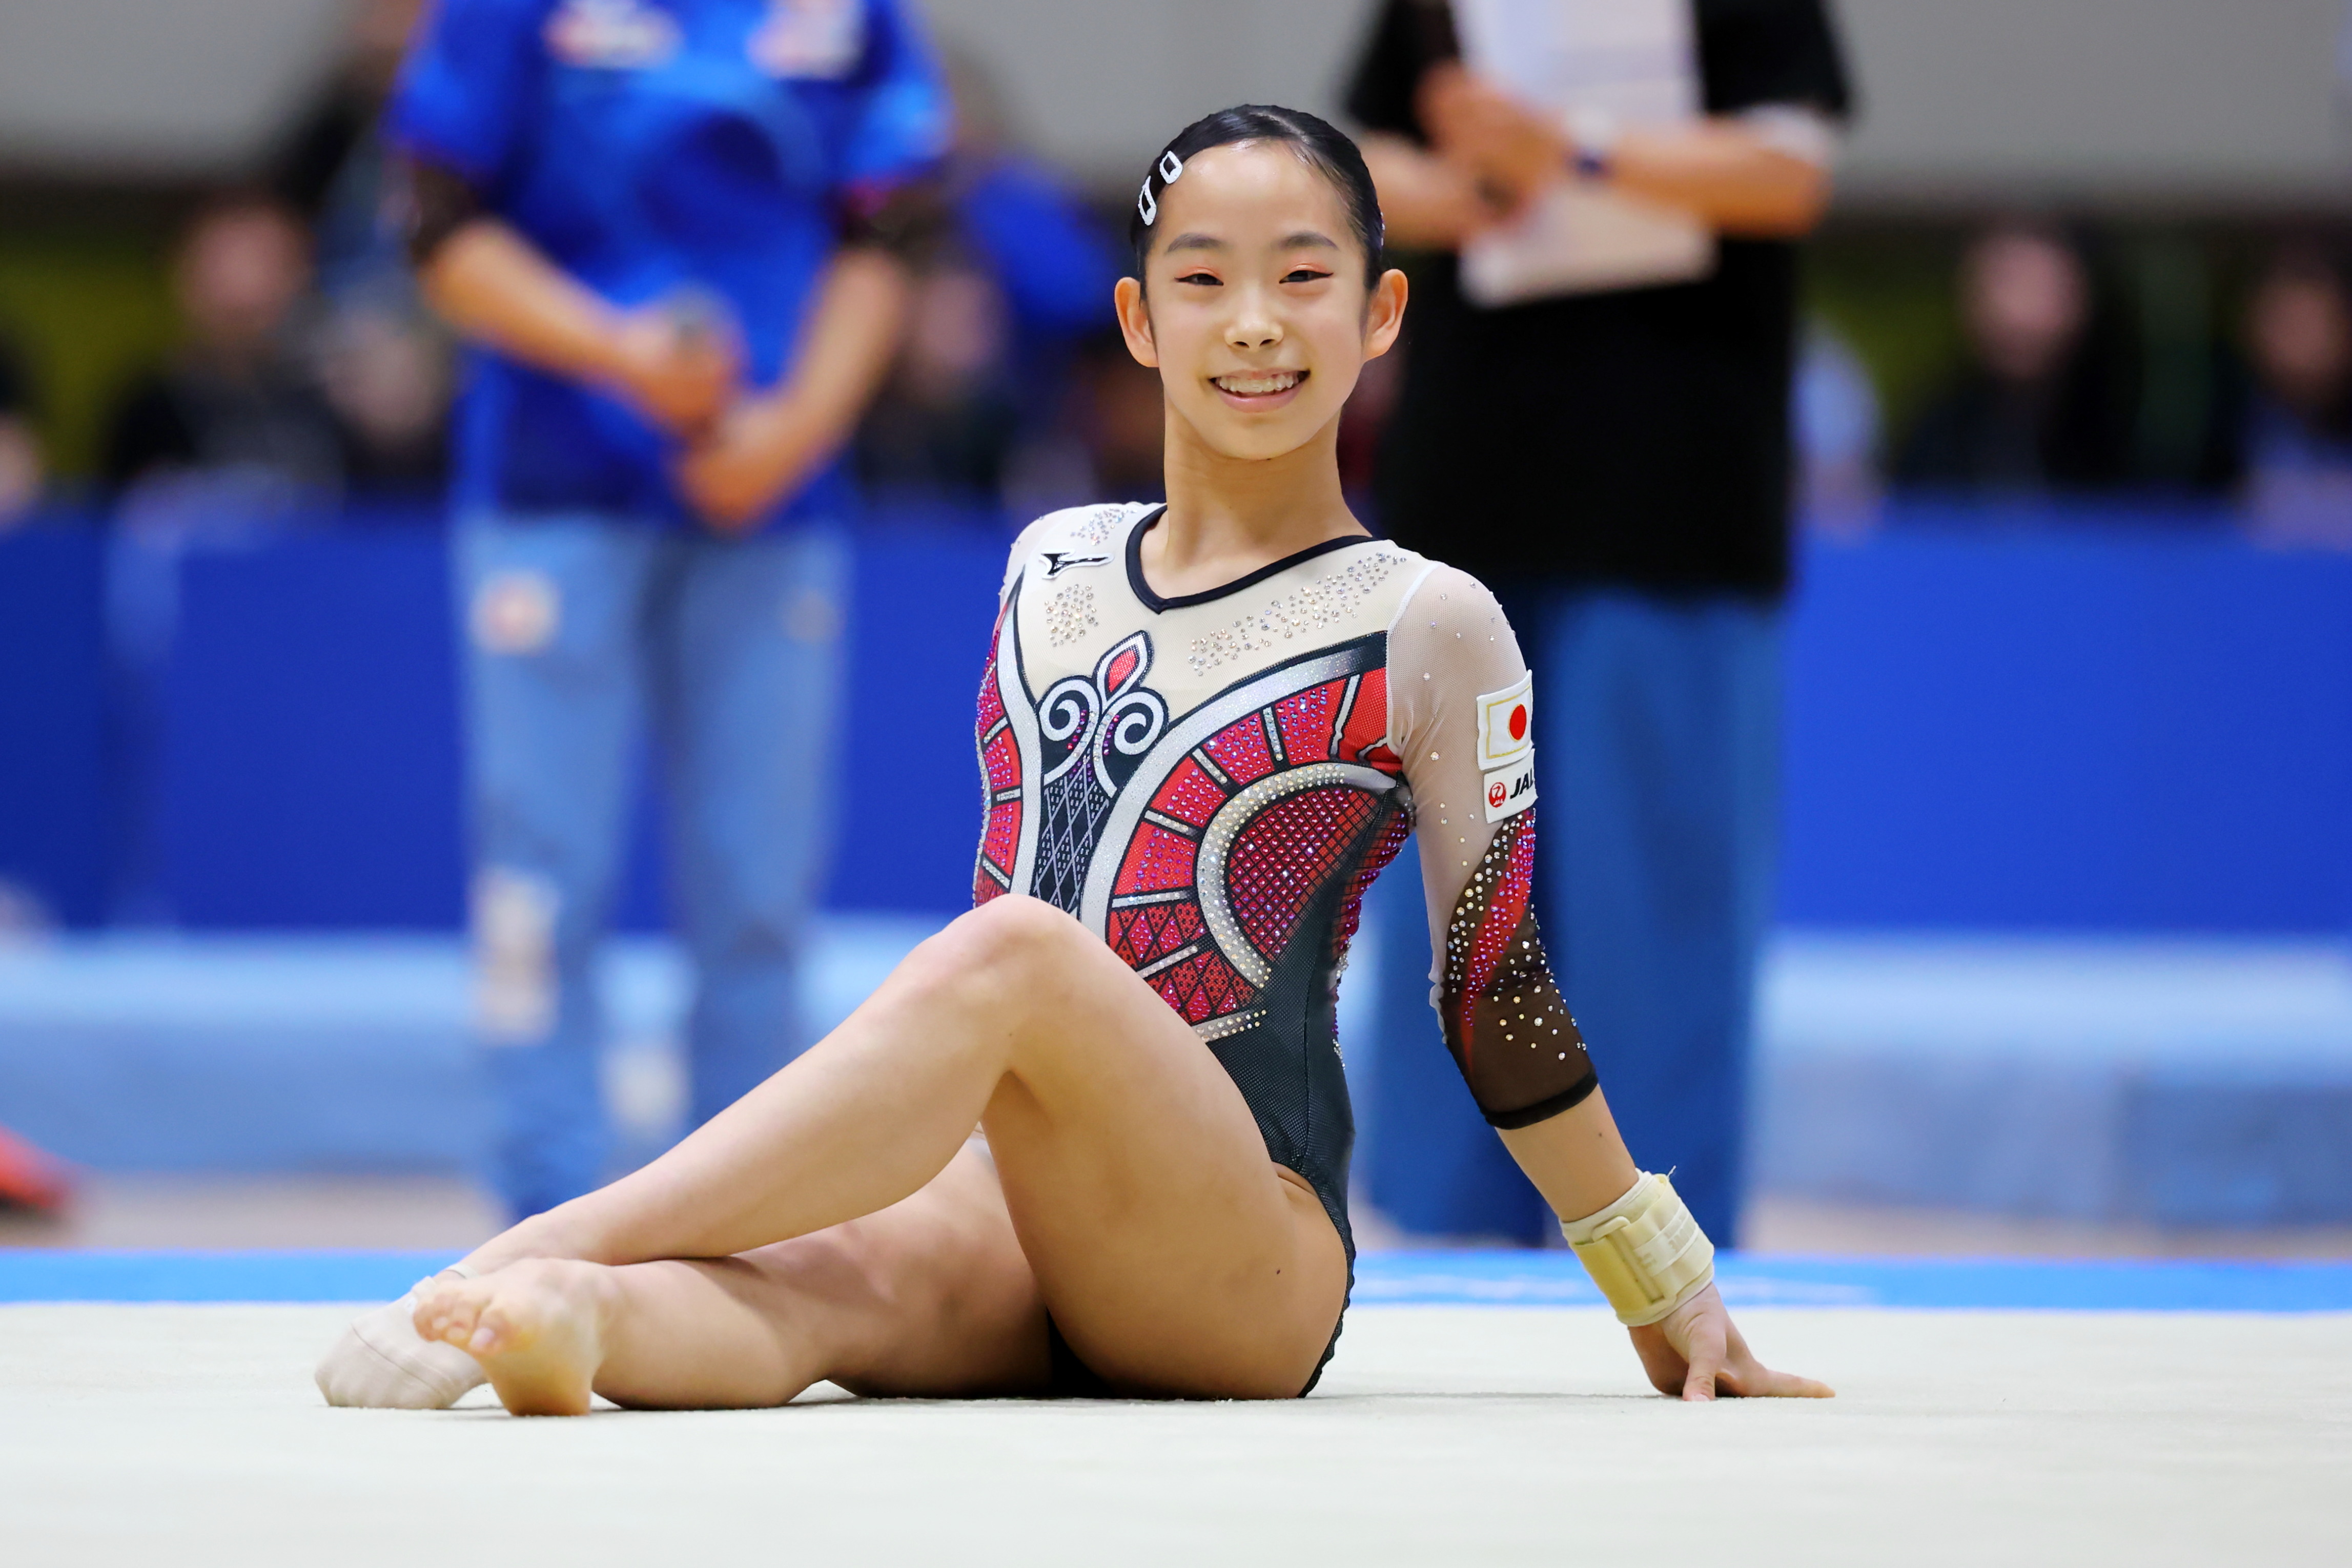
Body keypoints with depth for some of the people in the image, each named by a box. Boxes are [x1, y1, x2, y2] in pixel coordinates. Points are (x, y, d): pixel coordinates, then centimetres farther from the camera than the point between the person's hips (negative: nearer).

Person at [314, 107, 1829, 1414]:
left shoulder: (1422, 629, 3)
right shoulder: (1054, 565, 18)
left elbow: (1497, 992, 8)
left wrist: (1669, 1294, 10)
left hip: (1247, 1262, -4)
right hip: (996, 1189, 4)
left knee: (1015, 951, -34)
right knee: (819, 1278, -33)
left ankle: (534, 1248, -43)